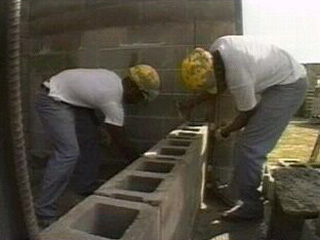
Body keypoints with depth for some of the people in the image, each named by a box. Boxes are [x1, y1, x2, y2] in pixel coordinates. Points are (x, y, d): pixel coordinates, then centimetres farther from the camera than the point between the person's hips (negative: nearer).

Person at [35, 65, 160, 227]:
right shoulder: (113, 102, -26)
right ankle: (45, 213, -13)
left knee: (90, 141, 10)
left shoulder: (115, 81, -1)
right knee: (68, 152, -21)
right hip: (53, 101, -10)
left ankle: (86, 189, 25)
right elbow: (121, 142, -16)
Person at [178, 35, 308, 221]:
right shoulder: (216, 49, -12)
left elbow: (246, 114, -15)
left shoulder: (238, 77, -34)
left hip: (289, 85, -9)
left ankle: (250, 206, -2)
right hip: (275, 79, 9)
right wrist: (192, 104, 6)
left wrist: (225, 132, 1)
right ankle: (239, 188, 29)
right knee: (245, 139, 14)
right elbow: (217, 89, 5)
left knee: (250, 145, -14)